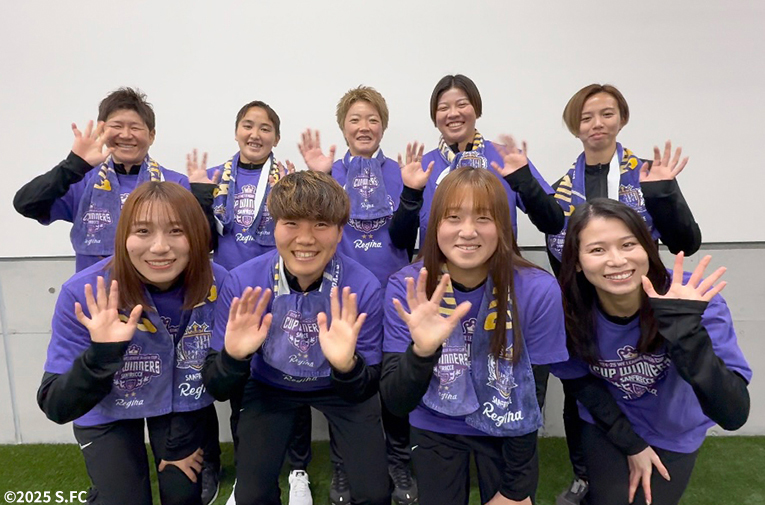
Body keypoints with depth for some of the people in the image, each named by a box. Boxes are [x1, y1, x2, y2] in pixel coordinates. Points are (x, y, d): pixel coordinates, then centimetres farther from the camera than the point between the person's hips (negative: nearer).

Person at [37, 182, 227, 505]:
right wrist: (101, 354, -44)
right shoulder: (83, 294, -29)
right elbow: (56, 408, -26)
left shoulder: (219, 284, -26)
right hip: (107, 410, -1)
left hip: (182, 403, 1)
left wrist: (182, 443, -3)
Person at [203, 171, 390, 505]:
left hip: (340, 386, 0)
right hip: (270, 386, 1)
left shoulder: (363, 286, -26)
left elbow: (365, 391, -19)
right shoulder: (242, 281, -24)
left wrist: (347, 366, -42)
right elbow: (218, 389, -18)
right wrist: (233, 357, -40)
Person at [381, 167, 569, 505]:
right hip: (435, 428, 0)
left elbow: (530, 397, -12)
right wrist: (421, 352, -42)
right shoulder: (406, 288, -21)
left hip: (508, 429, 0)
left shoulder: (539, 290, -23)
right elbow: (396, 404, -22)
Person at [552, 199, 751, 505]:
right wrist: (631, 444, -6)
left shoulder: (696, 300, -31)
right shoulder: (568, 311, -26)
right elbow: (578, 380, -6)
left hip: (673, 433, 0)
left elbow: (733, 416, -38)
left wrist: (684, 327, -50)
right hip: (607, 426, 1)